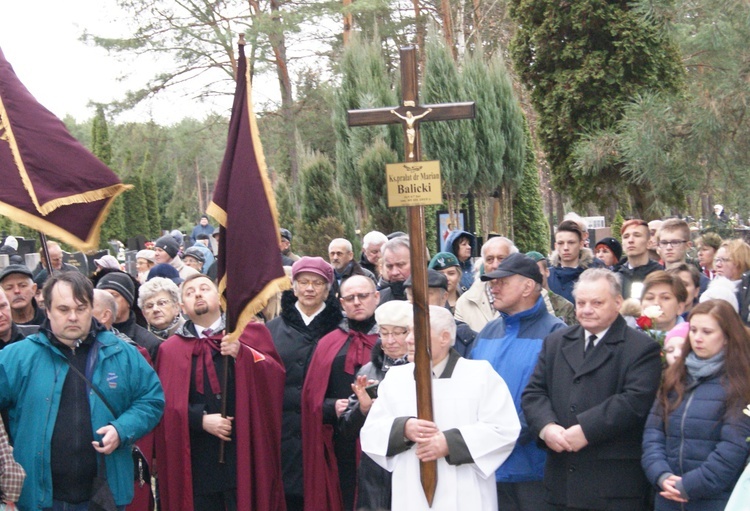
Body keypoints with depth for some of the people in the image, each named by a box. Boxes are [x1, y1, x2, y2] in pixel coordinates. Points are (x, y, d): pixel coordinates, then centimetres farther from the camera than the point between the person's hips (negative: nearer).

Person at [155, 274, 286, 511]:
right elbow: (168, 402, 3)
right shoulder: (171, 349, 11)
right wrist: (201, 419, -13)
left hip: (245, 452, -1)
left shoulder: (251, 333, 10)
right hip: (197, 462, 1)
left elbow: (275, 376, -1)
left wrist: (242, 354, -15)